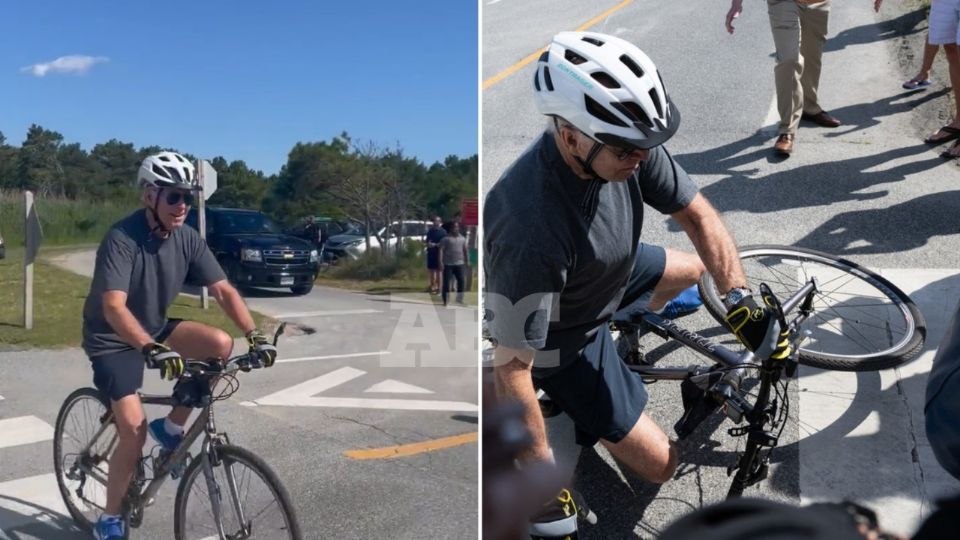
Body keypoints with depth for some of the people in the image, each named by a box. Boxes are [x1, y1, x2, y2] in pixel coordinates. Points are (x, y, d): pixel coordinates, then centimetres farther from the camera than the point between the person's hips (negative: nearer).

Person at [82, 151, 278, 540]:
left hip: (155, 328, 5)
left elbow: (223, 290, -11)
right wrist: (151, 349, -52)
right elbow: (113, 307, -37)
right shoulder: (121, 239, -27)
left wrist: (254, 336, -24)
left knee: (221, 344, -20)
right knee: (135, 429, -15)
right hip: (112, 339, -5)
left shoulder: (188, 239, -10)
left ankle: (171, 427, 0)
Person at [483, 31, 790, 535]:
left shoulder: (625, 145, -25)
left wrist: (742, 303, -20)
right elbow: (512, 366, -35)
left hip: (608, 274, 7)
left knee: (695, 268, 24)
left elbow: (696, 214, -10)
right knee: (661, 463, 1)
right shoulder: (530, 232, -45)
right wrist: (542, 473, -26)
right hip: (562, 339, -6)